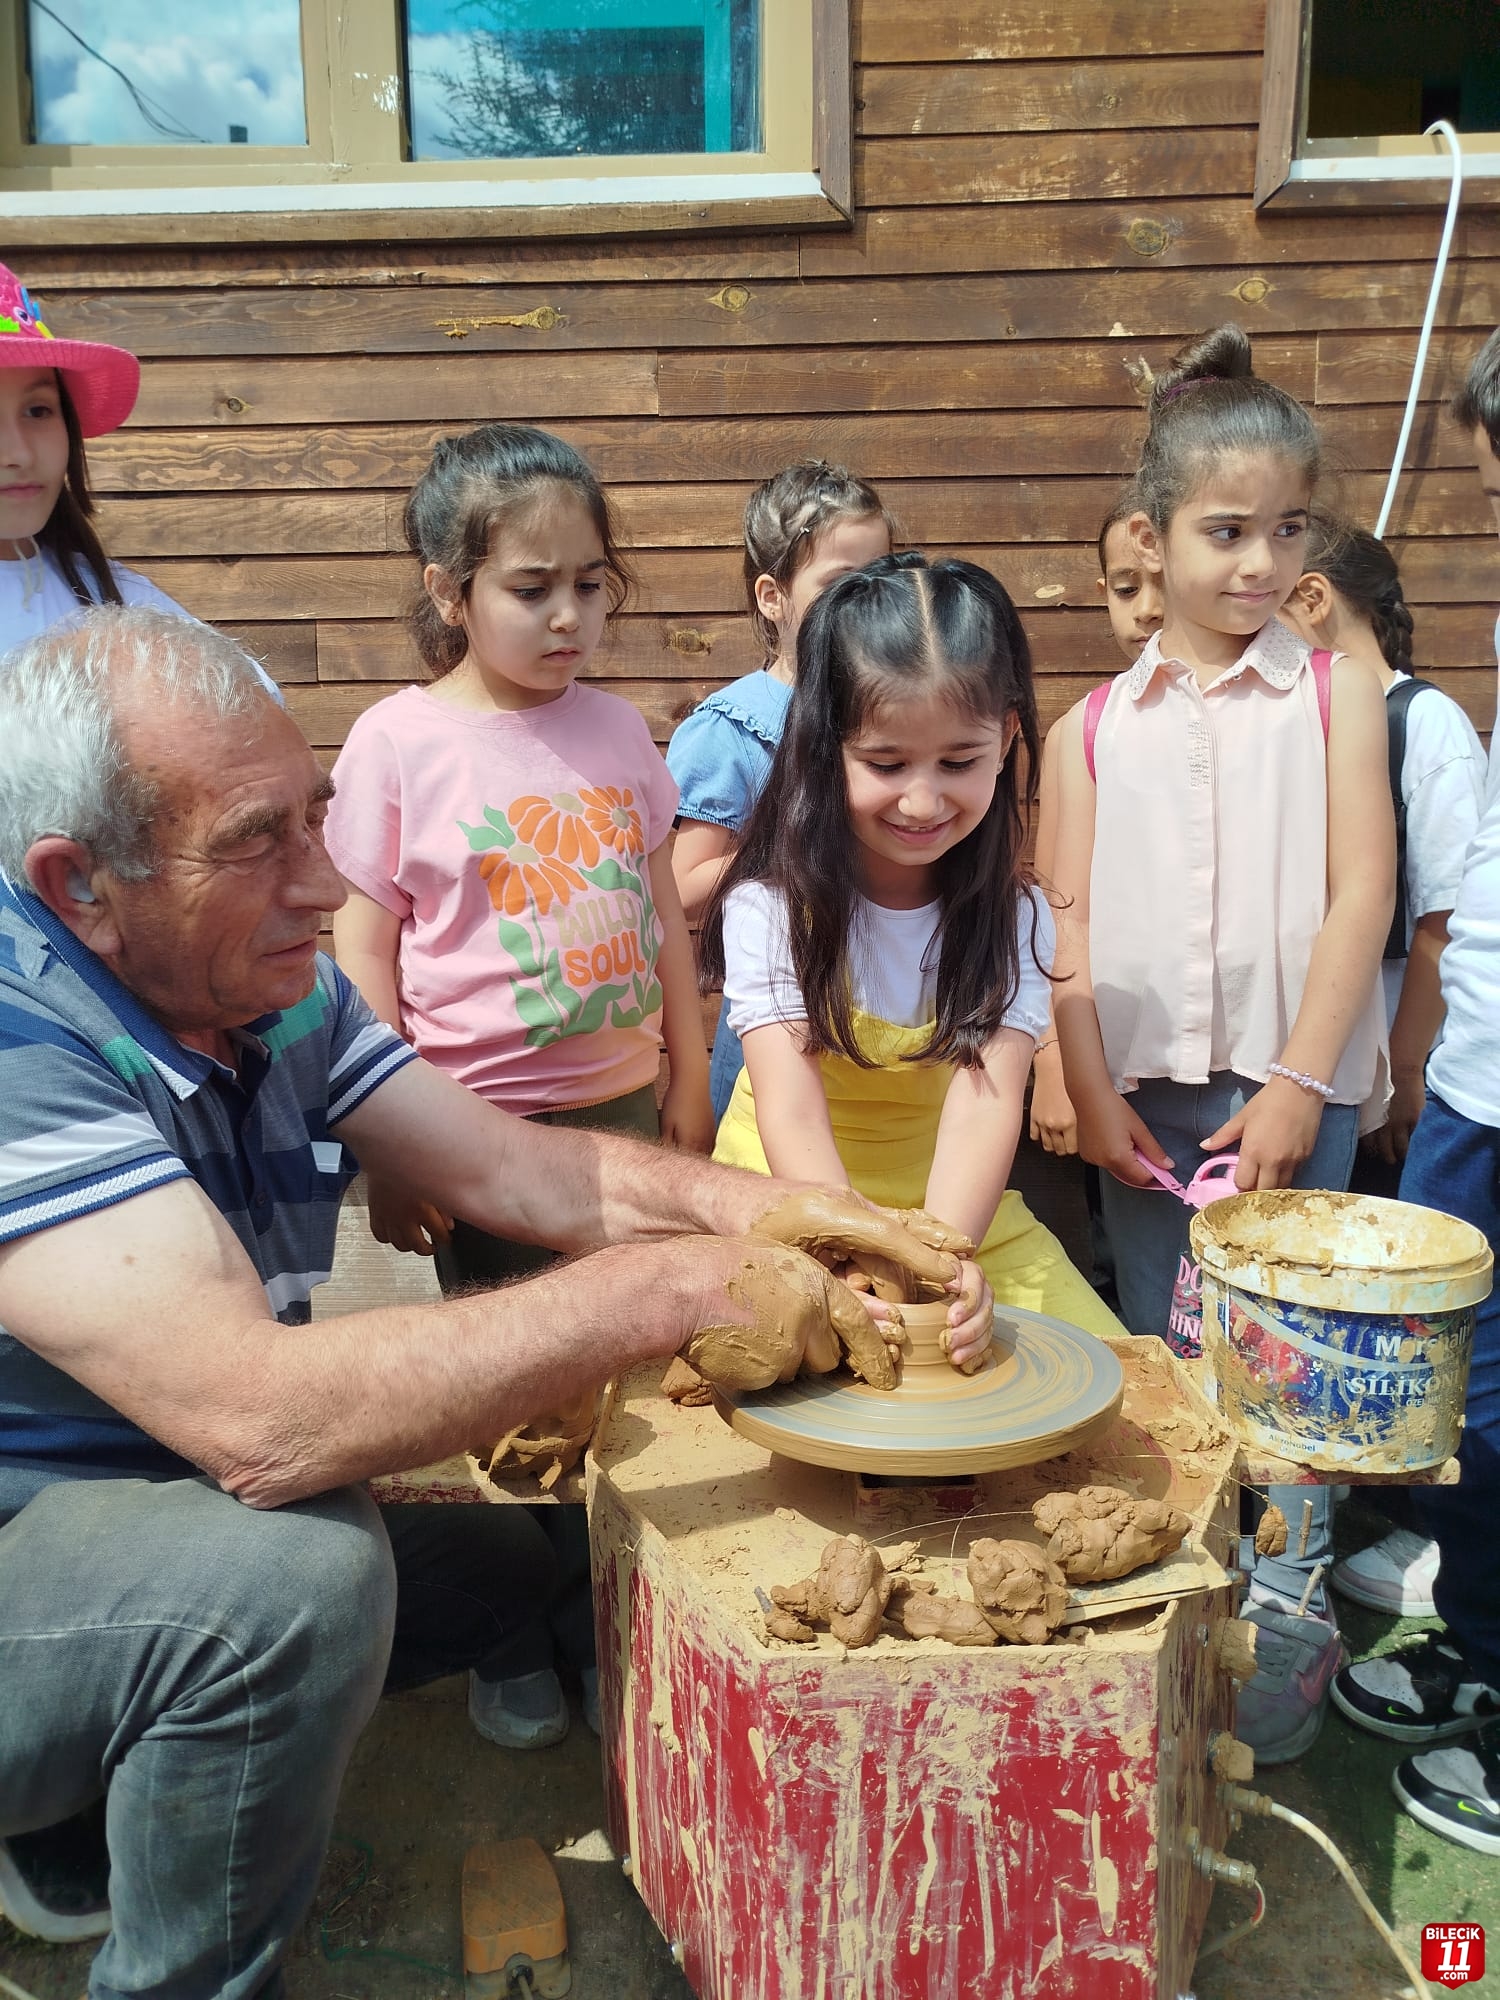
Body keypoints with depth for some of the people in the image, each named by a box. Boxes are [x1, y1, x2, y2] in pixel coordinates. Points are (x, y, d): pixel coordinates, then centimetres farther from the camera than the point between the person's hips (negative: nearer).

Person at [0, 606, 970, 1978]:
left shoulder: (273, 984, -3)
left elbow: (513, 1165, 0)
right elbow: (259, 1421, -39)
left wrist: (739, 1207, -19)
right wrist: (665, 1292, -34)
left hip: (175, 1512, 8)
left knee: (520, 1549, 9)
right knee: (297, 1572, -32)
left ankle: (111, 1795, 18)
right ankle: (199, 1977, -4)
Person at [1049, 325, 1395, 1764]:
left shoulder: (1333, 696, 2)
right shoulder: (1095, 728, 7)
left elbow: (1361, 893, -5)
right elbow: (1067, 923, 4)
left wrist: (1299, 1081, -12)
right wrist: (1089, 1091, -3)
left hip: (1288, 1081, -2)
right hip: (1143, 1089, 2)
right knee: (1162, 1360, 12)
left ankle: (1287, 1608, 16)